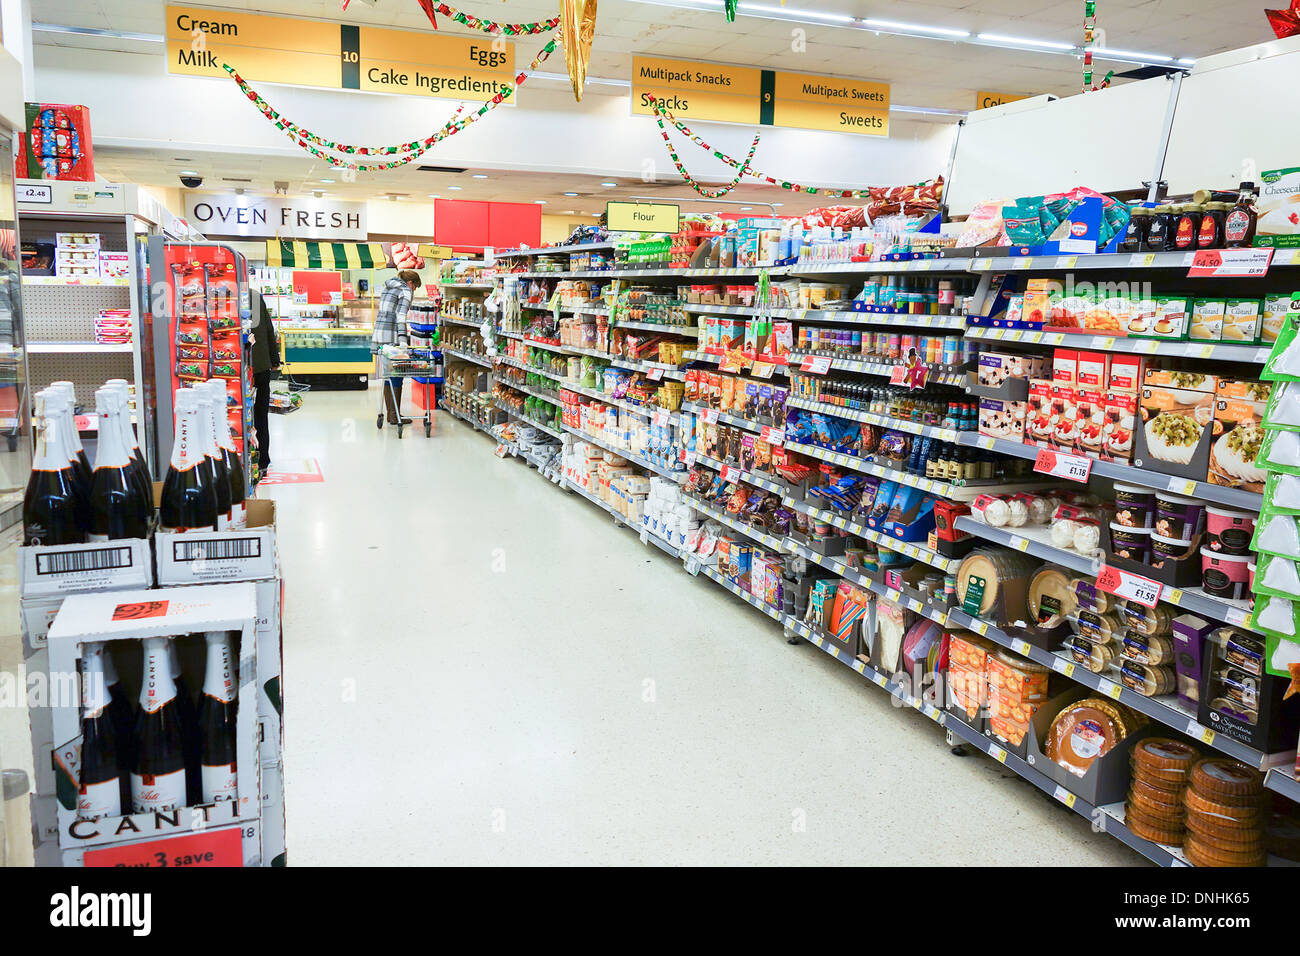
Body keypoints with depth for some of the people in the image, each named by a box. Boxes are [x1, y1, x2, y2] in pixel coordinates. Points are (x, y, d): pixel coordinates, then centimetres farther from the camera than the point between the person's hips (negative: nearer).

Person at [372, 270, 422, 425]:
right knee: (397, 375, -4)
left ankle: (391, 413, 15)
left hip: (379, 332, 9)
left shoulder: (386, 288, 22)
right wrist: (402, 339, -23)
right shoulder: (405, 291, -4)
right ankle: (395, 415, -3)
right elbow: (401, 316, -16)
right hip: (392, 335, -8)